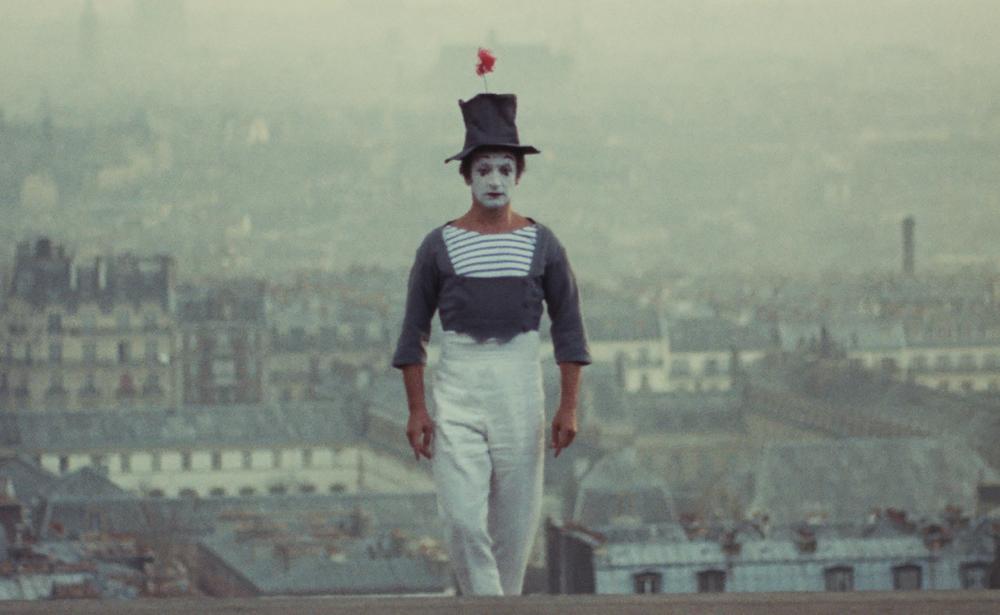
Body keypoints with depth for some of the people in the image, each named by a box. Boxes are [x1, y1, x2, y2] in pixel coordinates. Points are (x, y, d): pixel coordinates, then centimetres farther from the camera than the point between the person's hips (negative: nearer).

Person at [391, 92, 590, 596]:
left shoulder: (541, 244, 5)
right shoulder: (439, 246, 3)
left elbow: (568, 328, 7)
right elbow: (414, 331, 5)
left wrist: (568, 405, 0)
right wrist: (417, 409, -3)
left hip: (520, 384, 1)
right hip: (456, 388, -1)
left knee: (516, 519, 3)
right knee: (462, 517, -12)